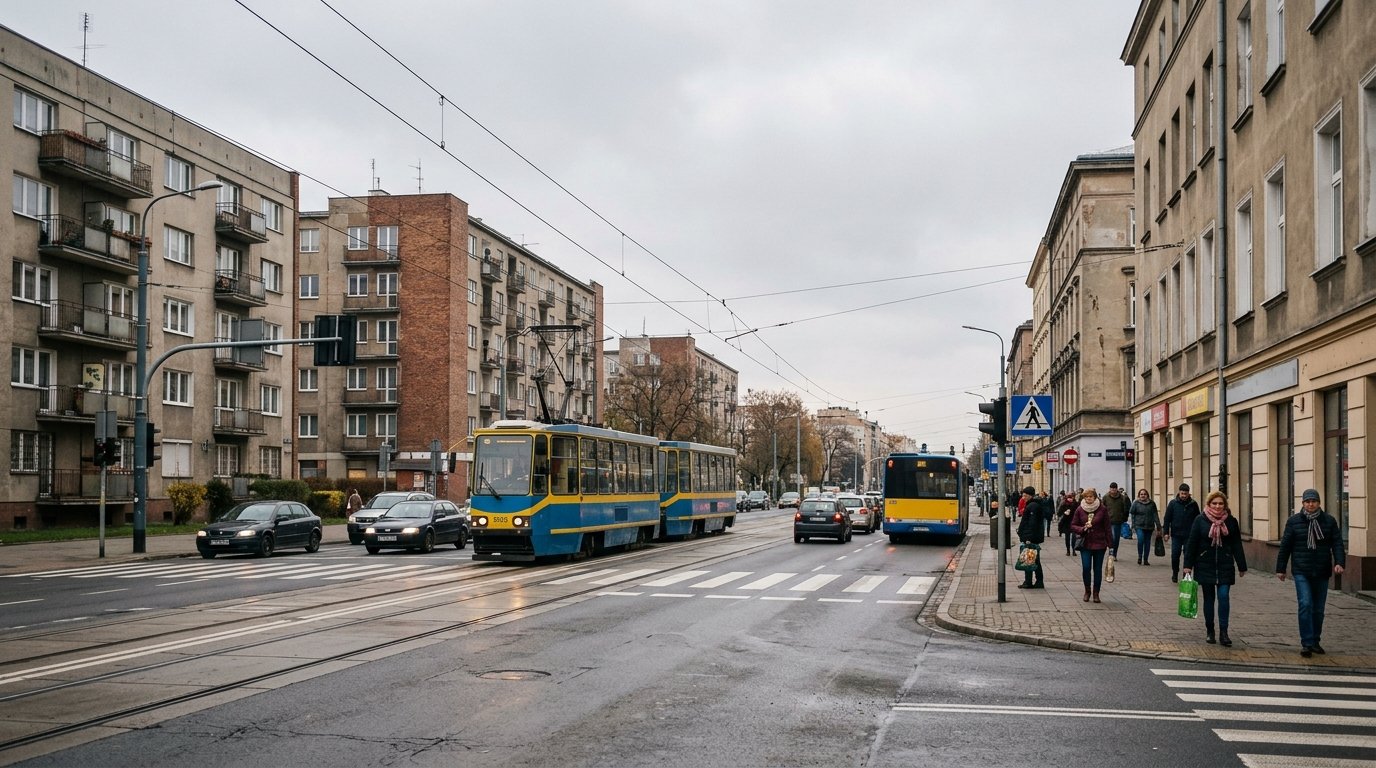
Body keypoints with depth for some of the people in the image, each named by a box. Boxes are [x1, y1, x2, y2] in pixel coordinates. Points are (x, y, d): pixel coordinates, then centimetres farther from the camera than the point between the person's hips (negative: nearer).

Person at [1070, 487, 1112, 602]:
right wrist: (1083, 529, -15)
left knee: (1097, 569, 4)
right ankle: (1087, 591, 13)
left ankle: (1096, 593, 16)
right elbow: (1073, 526, 4)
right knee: (1085, 567, -7)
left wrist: (1110, 544, -2)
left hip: (1099, 544, -1)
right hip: (1085, 544, 1)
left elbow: (1107, 527, 0)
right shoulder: (1080, 510, 0)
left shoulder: (1101, 509, -4)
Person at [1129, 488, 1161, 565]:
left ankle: (1146, 560, 16)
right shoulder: (1136, 503, 0)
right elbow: (1132, 513, 4)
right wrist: (1133, 524, -2)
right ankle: (1140, 557, -2)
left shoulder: (1152, 504, 5)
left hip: (1149, 527, 2)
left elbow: (1155, 515, 5)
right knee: (1140, 540, -20)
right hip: (1139, 526, -2)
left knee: (1147, 542, 6)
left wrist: (1158, 525, 0)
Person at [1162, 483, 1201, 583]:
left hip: (1189, 535, 0)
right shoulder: (1173, 503, 0)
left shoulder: (1193, 504, 1)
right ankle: (1175, 573, 20)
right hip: (1176, 535, 0)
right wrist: (1166, 532, -3)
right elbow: (1167, 518, 2)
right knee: (1175, 555, 1)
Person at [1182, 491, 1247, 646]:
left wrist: (1242, 566, 7)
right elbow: (1191, 543, -1)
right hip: (1205, 566, 0)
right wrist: (1188, 565, -4)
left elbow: (1237, 545, 6)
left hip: (1225, 566, 0)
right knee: (1208, 598, 8)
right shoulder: (1200, 520, -3)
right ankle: (1209, 631, 18)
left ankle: (1223, 632, -3)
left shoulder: (1231, 521, 1)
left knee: (1223, 597, -9)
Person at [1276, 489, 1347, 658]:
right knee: (1305, 605, -15)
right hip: (1301, 572, -2)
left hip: (1322, 572, 2)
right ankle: (1306, 644, -12)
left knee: (1318, 609, 10)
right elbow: (1285, 546, 3)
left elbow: (1337, 543, 0)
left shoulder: (1329, 521, 4)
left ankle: (1315, 642, 24)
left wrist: (1339, 562, -16)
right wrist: (1280, 569, 4)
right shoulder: (1294, 521, 0)